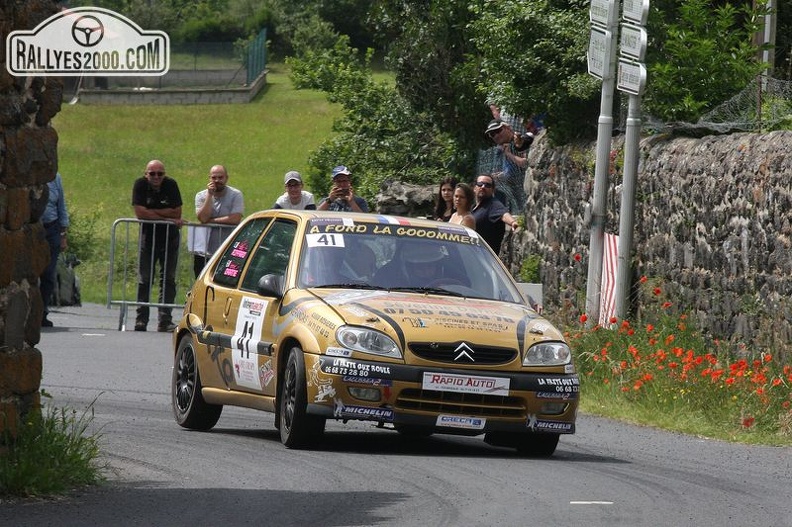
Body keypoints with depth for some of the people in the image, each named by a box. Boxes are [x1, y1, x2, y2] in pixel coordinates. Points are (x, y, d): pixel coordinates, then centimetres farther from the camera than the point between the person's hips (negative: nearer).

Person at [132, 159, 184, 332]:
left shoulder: (171, 185, -6)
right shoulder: (140, 185, -9)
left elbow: (177, 213, -10)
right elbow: (140, 213, -18)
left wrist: (152, 212, -14)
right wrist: (167, 218, -15)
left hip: (170, 237, 1)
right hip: (148, 236, -1)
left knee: (169, 279, -2)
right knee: (144, 279, -2)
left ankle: (165, 320, -1)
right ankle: (141, 319, 1)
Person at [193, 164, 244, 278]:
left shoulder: (235, 195, -3)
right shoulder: (201, 196, 5)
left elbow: (235, 219, -17)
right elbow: (203, 218, -11)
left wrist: (211, 220, -11)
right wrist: (210, 195, -13)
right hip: (203, 253, 3)